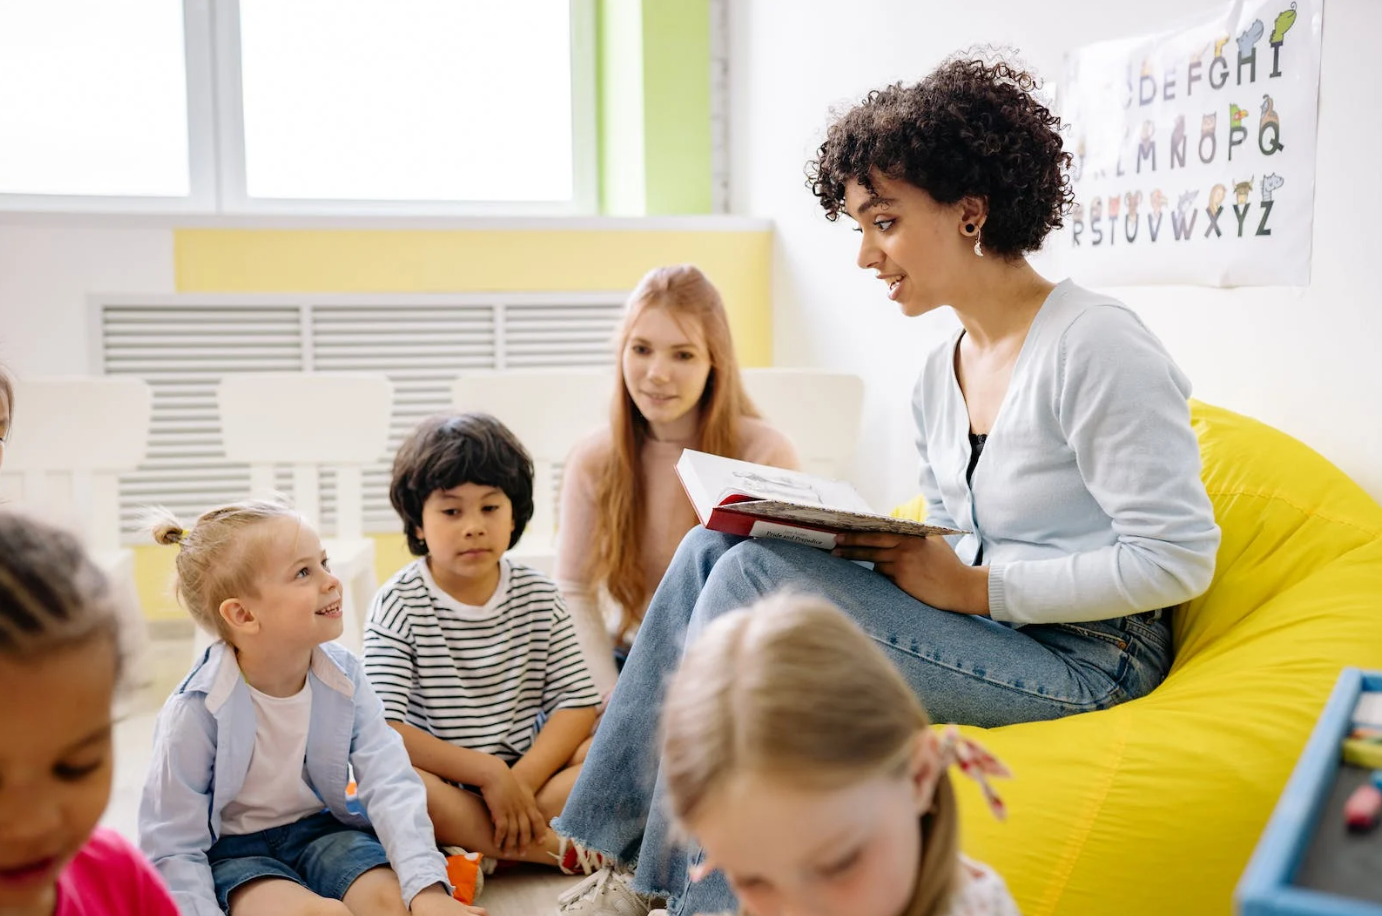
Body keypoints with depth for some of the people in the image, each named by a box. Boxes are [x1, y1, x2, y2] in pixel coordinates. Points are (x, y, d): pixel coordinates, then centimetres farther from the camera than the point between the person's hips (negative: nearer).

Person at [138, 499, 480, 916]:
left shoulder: (343, 677, -12)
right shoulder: (197, 710, -22)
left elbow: (390, 785, -19)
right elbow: (173, 847, -16)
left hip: (321, 828, 4)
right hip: (232, 849, -3)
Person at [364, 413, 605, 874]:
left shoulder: (538, 595, 4)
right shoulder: (398, 605, -7)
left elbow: (577, 701, -2)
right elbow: (383, 730, -17)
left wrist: (522, 779, -18)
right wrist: (487, 773, -22)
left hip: (529, 769, 3)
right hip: (441, 786, -3)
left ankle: (474, 853, -23)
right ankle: (555, 849, -24)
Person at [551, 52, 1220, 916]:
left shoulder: (1095, 347, -16)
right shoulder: (939, 375, 11)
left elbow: (1178, 559, -18)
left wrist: (974, 587, -18)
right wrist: (877, 545, -5)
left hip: (1084, 657, -8)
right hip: (985, 625, 8)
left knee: (754, 577, -21)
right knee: (713, 547, -6)